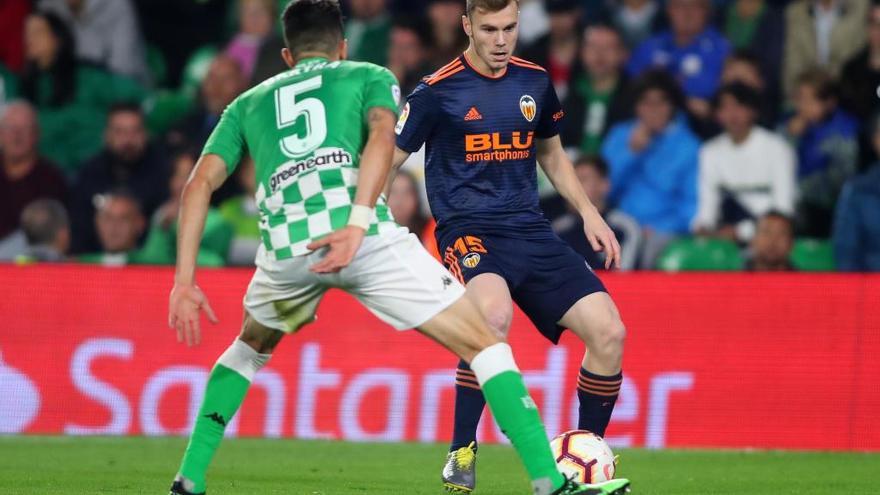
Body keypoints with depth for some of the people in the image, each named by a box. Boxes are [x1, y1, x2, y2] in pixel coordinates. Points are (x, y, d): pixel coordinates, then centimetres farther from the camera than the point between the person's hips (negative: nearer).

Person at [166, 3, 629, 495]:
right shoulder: (372, 77, 23)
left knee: (251, 348, 34)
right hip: (367, 239, -3)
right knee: (485, 345, 6)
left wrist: (185, 282, 13)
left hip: (286, 250, 3)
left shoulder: (248, 103, 31)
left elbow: (199, 184, 18)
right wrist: (357, 223, -13)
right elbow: (382, 138, 0)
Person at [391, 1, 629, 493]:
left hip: (531, 231, 5)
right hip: (468, 229, -5)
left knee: (609, 331, -10)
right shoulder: (438, 91, -5)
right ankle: (461, 453, -22)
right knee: (495, 313, -37)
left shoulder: (534, 82, 10)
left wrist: (589, 213, 15)